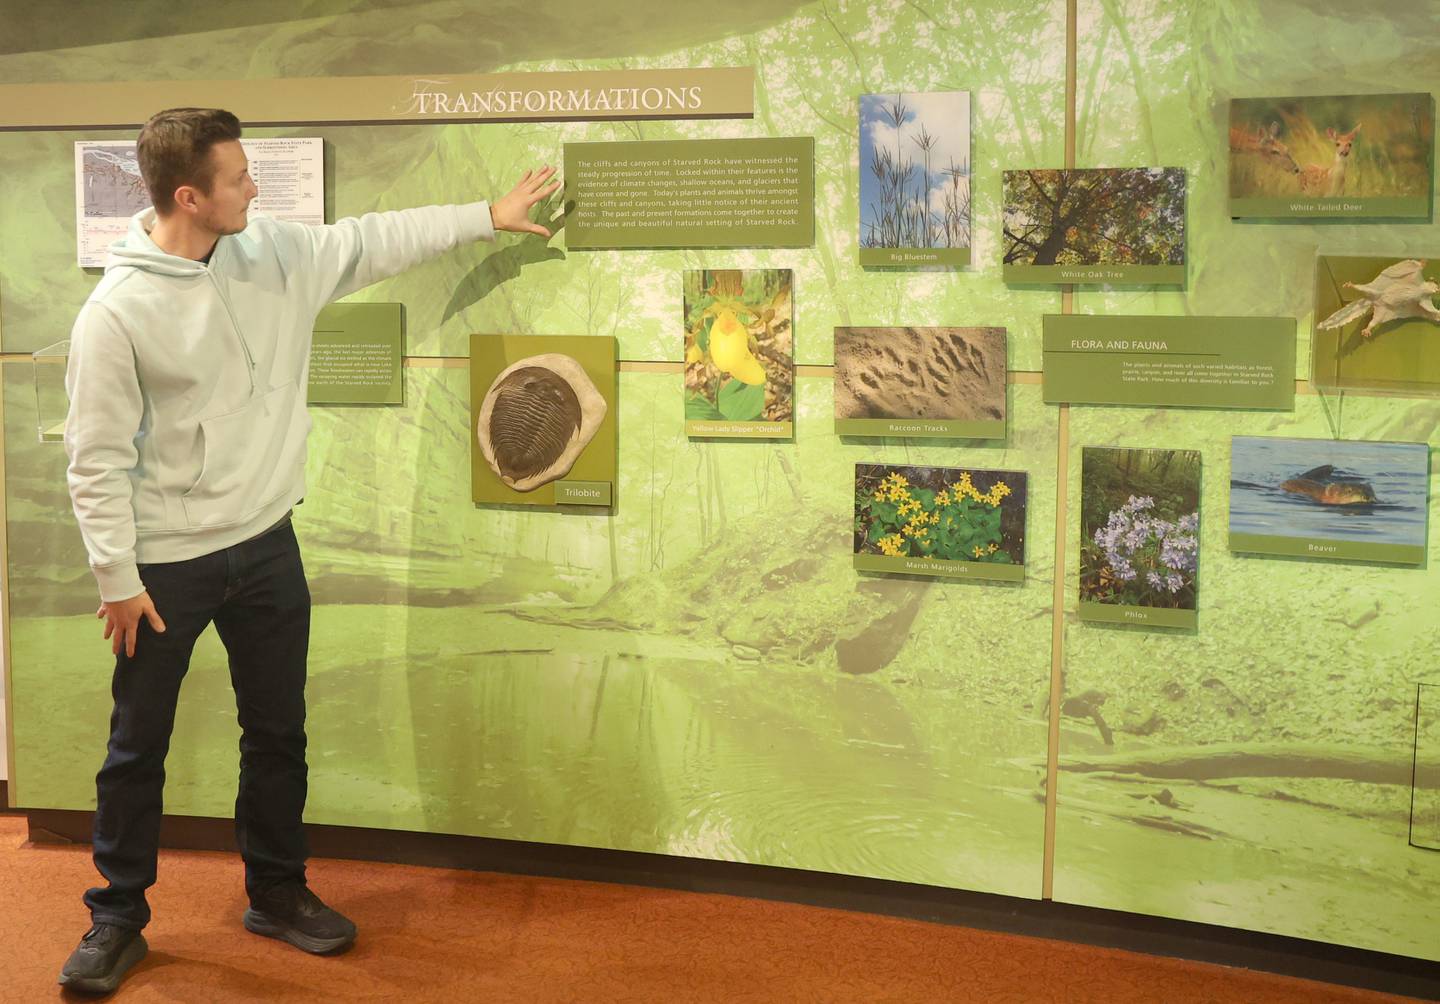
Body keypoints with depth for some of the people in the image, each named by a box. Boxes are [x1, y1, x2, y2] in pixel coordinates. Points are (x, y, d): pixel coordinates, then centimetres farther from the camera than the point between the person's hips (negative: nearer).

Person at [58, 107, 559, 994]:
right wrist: (118, 578, -12)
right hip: (167, 563, -5)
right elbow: (97, 459, -13)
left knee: (279, 732, 15)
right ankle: (118, 918, 26)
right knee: (138, 748, 9)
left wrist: (488, 216, 12)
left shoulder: (274, 254, -2)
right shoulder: (116, 312, -17)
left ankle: (277, 893, 33)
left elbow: (374, 242, 10)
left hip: (266, 545, 5)